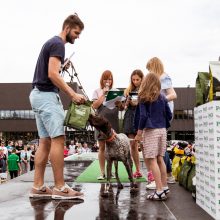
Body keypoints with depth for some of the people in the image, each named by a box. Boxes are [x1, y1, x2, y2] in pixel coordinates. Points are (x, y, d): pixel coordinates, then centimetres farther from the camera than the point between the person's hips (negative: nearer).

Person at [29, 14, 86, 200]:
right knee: (58, 139, -11)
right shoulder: (58, 44, -10)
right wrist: (73, 95, -20)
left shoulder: (52, 42, 21)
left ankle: (38, 187, 7)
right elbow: (52, 74, -20)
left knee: (45, 141, 7)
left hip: (39, 94, 10)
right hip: (47, 95, -10)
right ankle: (60, 187, -9)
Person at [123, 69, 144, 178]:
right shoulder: (129, 90, 15)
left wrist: (138, 103, -16)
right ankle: (138, 171, 13)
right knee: (132, 145, 4)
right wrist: (128, 102, -3)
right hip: (130, 117, 5)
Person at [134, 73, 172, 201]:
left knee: (151, 160, -3)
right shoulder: (162, 98, 8)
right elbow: (169, 115, 9)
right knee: (160, 159, 16)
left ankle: (160, 191, -6)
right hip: (162, 130, 6)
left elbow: (143, 116, -11)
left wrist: (139, 133, -6)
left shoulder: (144, 98, -6)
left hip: (150, 130, -6)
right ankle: (164, 186, 23)